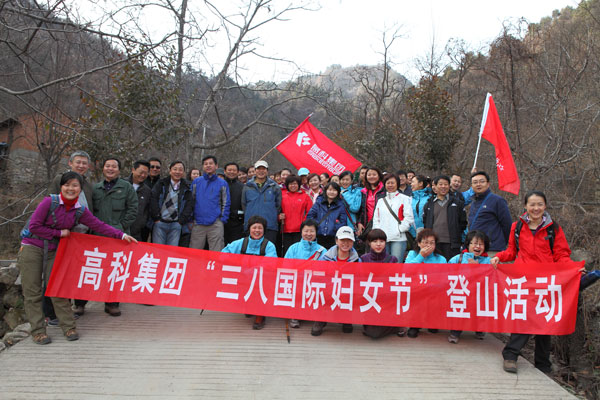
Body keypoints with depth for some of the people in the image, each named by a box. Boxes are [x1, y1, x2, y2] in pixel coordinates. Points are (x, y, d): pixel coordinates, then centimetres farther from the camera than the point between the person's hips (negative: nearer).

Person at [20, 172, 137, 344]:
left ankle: (68, 327, 8)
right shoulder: (50, 201, -14)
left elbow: (99, 226, -2)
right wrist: (59, 233, -11)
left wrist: (122, 235, -8)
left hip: (53, 251, 3)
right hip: (32, 248, -3)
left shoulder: (81, 211, -1)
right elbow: (34, 226, -14)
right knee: (33, 293, 0)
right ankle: (38, 331, 7)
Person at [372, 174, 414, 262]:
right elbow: (376, 218, 17)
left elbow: (409, 218, 0)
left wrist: (399, 230, -7)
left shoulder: (404, 198, 7)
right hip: (382, 238, 4)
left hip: (398, 238, -3)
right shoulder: (381, 200, 20)